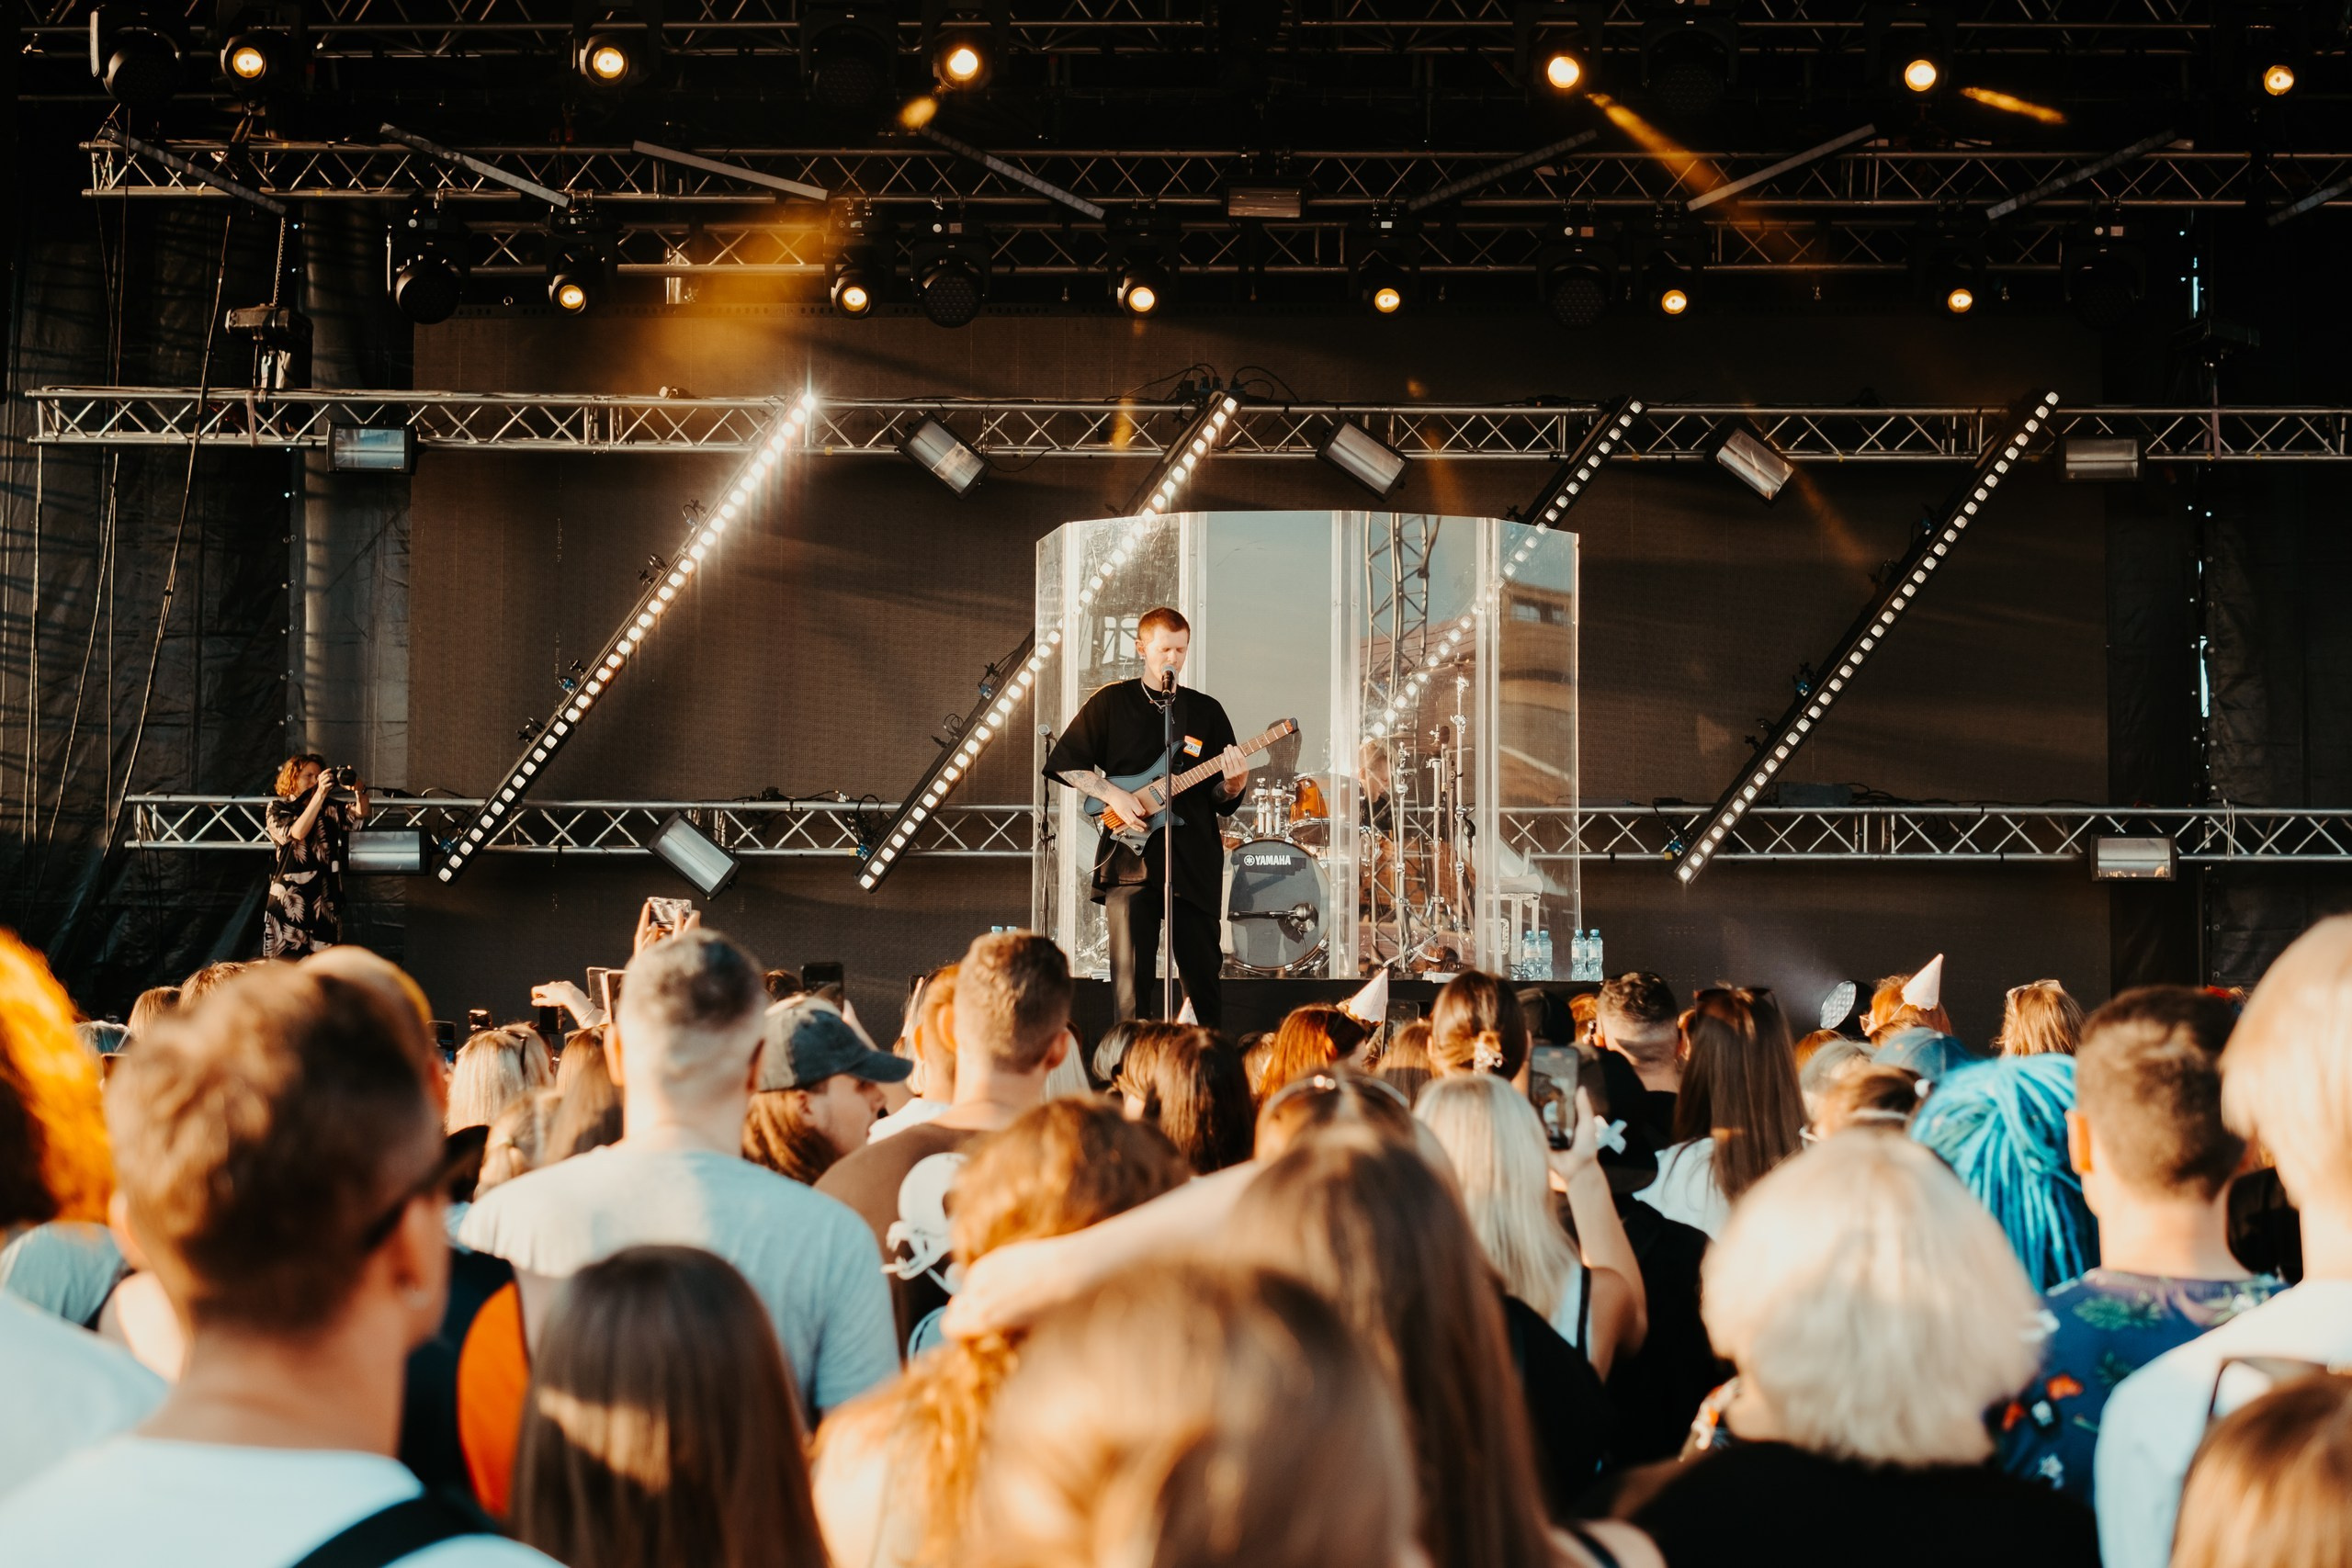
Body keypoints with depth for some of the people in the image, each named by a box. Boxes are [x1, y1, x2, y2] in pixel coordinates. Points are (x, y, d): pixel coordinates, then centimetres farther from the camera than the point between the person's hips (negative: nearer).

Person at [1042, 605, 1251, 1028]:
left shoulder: (1206, 711, 11)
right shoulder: (1111, 702, 5)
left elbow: (1223, 800, 10)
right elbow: (1064, 760, 5)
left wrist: (1235, 782, -13)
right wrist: (1112, 794, -8)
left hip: (1194, 861, 2)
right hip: (1130, 855, -2)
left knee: (1204, 974, 6)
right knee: (1132, 978, -6)